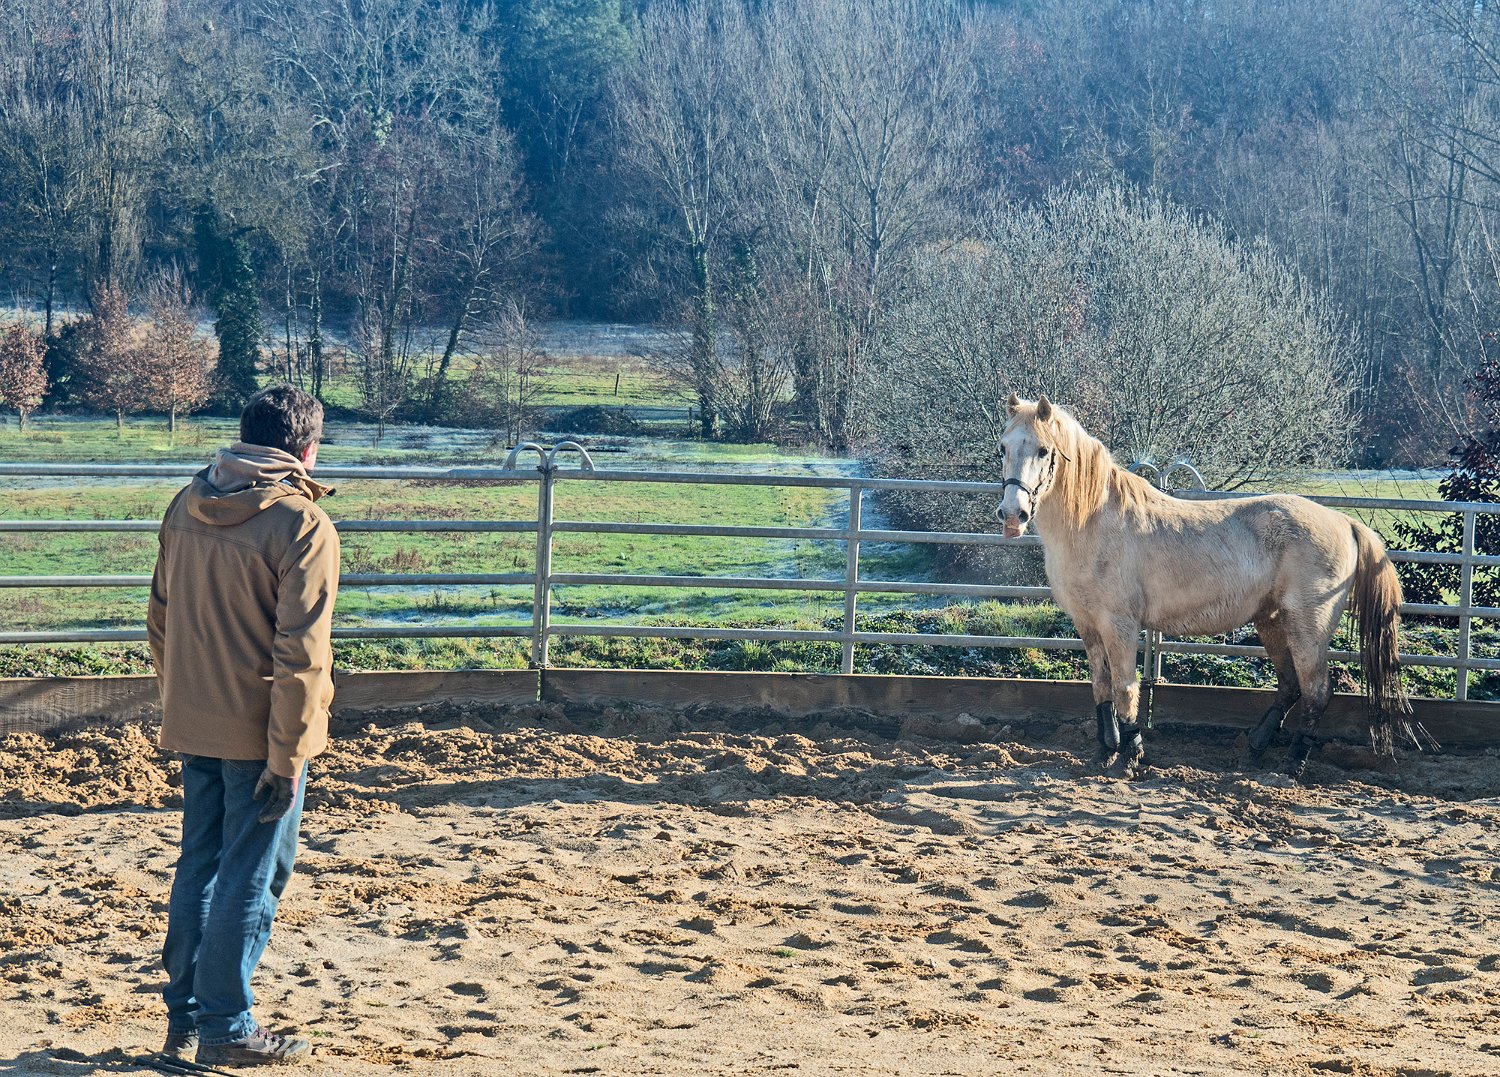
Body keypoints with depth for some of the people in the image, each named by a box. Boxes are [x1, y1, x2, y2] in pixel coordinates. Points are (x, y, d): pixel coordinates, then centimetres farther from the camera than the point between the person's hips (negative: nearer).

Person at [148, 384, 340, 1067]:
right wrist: (287, 758, -15)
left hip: (192, 726, 6)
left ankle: (183, 1014, 24)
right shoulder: (303, 526, -16)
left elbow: (160, 619, 12)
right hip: (259, 733, -6)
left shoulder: (186, 507, 5)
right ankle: (226, 1029, 10)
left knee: (198, 864, 17)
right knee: (252, 877, 4)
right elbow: (300, 655, -18)